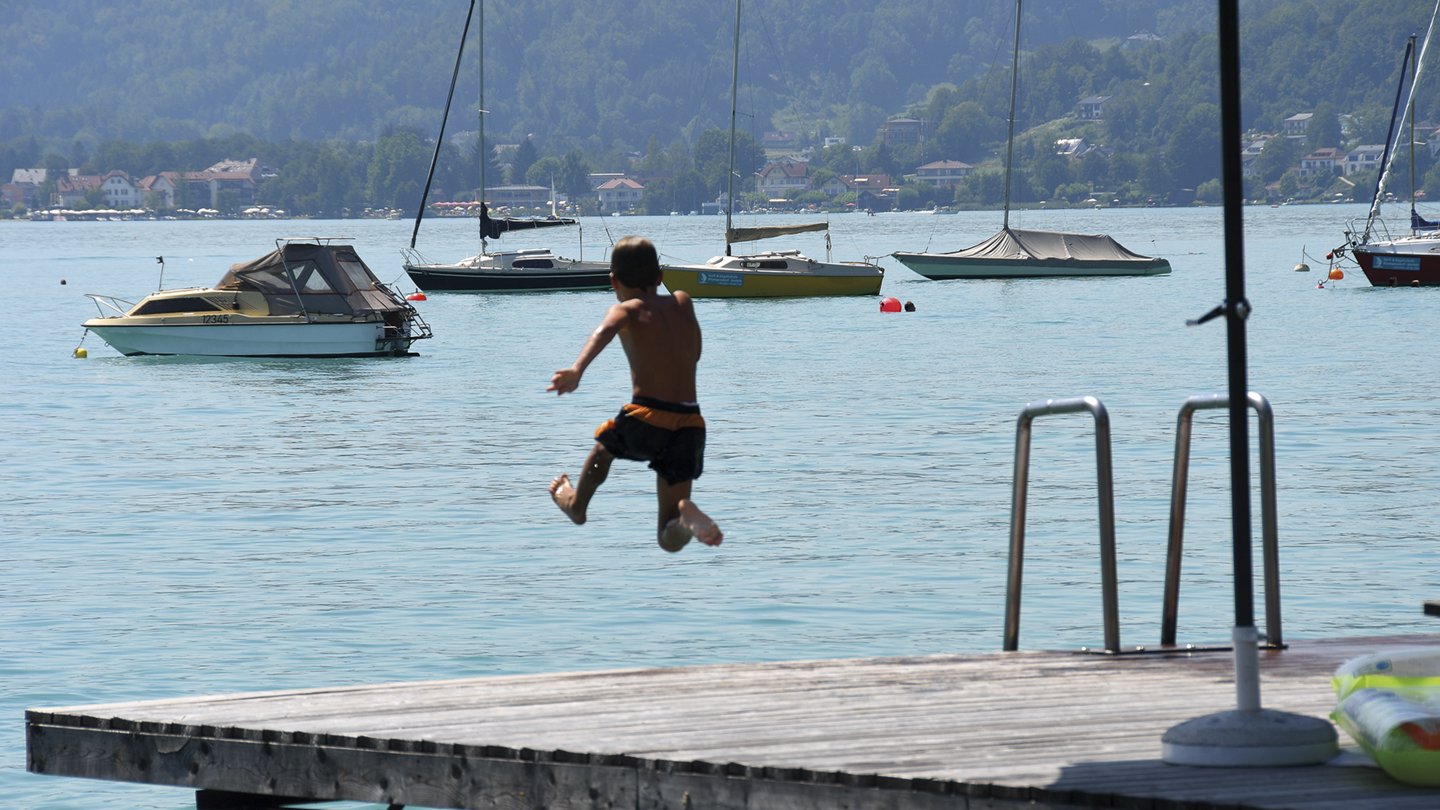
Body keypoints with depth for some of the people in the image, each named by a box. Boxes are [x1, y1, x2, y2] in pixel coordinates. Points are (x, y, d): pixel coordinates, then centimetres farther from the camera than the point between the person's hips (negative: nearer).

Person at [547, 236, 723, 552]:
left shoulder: (627, 309, 3)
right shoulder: (683, 303, 17)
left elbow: (605, 331, -23)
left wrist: (577, 370, -38)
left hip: (645, 421, -3)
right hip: (690, 426, 3)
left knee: (603, 448, 37)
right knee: (670, 540, 9)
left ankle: (576, 504, 58)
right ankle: (685, 515, -24)